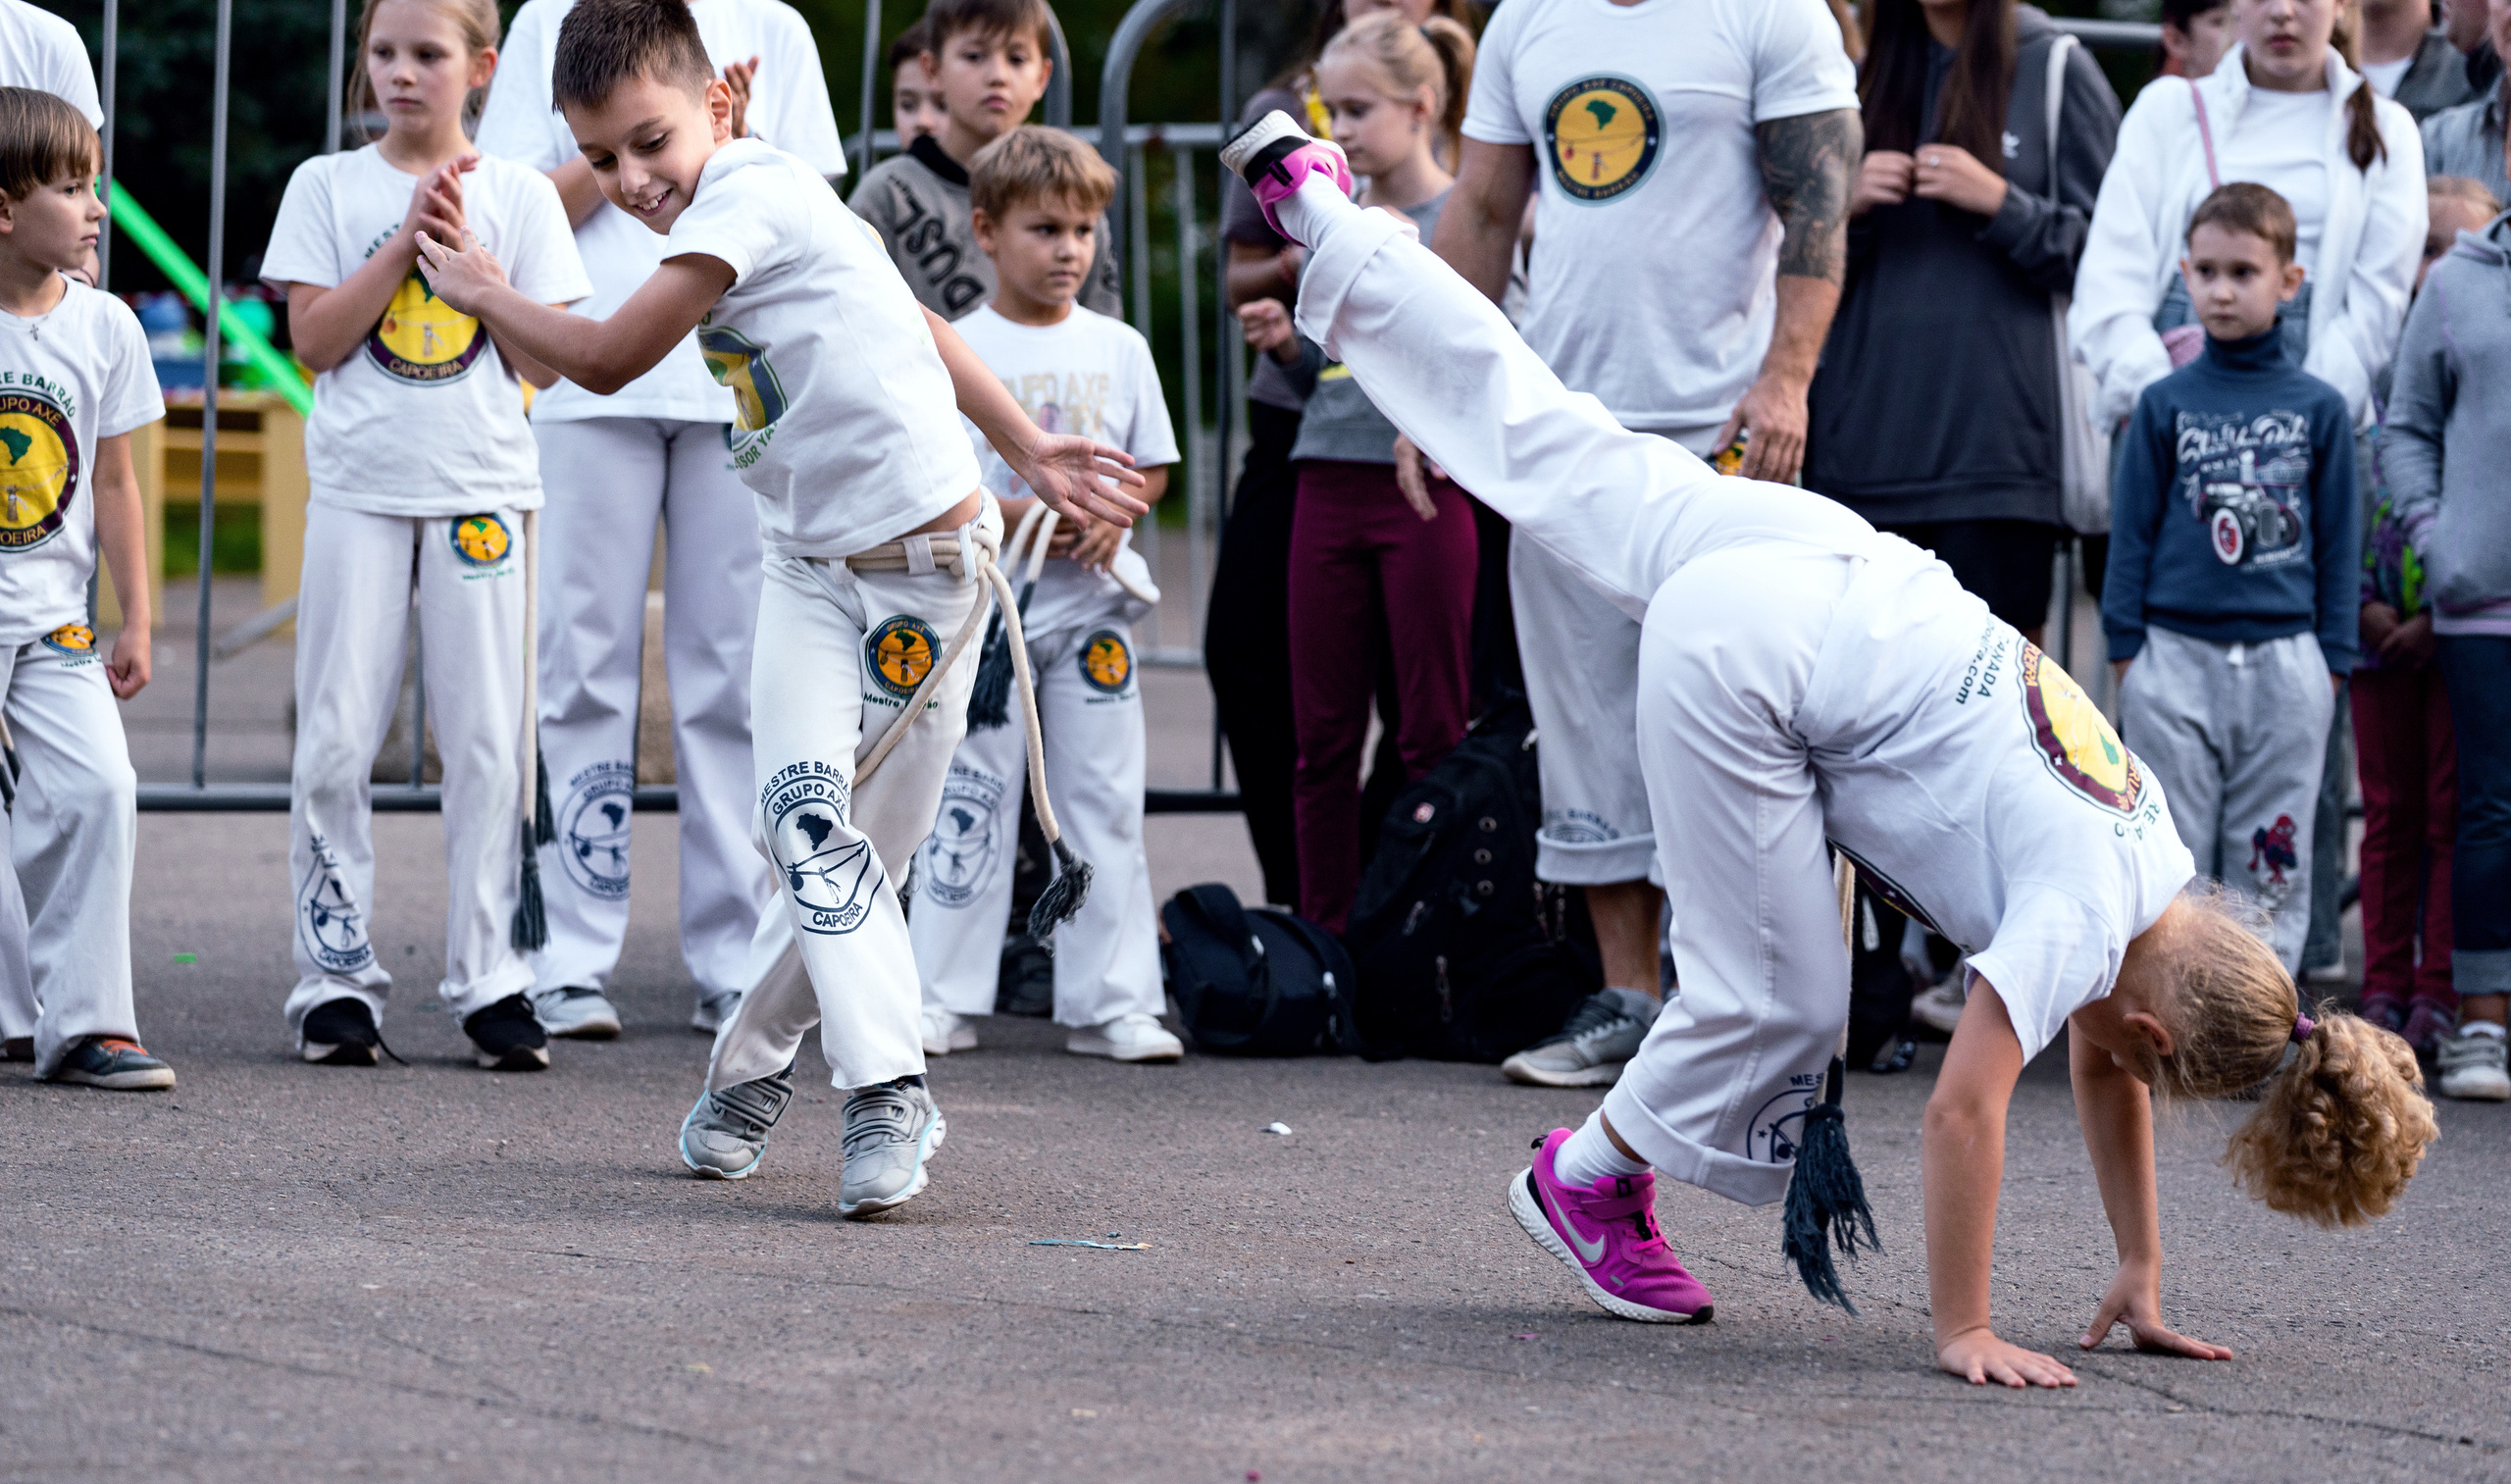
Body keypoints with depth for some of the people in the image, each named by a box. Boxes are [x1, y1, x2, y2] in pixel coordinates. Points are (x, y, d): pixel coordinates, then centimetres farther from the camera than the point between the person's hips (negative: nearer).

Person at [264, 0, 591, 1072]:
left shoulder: (519, 195, 7)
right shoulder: (328, 186, 7)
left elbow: (544, 359, 0)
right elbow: (314, 340, -4)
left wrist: (463, 249, -8)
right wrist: (409, 237, -10)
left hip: (482, 488, 0)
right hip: (359, 488, 0)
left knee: (487, 742, -1)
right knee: (337, 738, -3)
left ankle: (490, 981, 5)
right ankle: (335, 977, 4)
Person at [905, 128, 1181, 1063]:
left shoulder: (1119, 348, 8)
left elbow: (1153, 468, 13)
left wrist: (1112, 508, -8)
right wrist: (1012, 515, -18)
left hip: (1093, 601, 3)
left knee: (1104, 801, 3)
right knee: (970, 800, -1)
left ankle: (1111, 1003, 7)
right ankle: (941, 1001, 4)